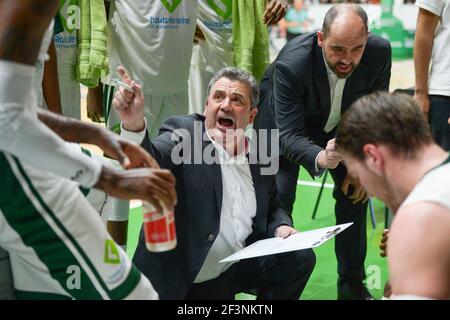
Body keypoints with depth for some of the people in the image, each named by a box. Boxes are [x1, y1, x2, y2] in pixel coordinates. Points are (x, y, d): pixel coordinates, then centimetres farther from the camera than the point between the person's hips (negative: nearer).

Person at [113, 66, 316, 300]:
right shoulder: (182, 134, -8)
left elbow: (272, 209, 18)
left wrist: (282, 227, -4)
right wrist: (134, 124, -49)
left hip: (238, 269, 5)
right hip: (178, 277, -4)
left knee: (300, 258, -12)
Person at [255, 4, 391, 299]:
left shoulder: (379, 52, -29)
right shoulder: (291, 64, -40)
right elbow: (289, 135, -38)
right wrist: (321, 159, -58)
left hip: (340, 123, 4)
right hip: (286, 123, -3)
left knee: (355, 191, -1)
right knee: (278, 197, -15)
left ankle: (352, 284, 16)